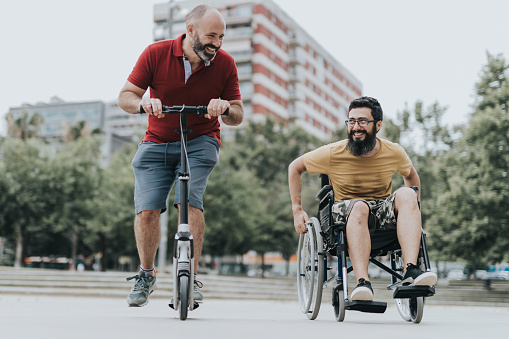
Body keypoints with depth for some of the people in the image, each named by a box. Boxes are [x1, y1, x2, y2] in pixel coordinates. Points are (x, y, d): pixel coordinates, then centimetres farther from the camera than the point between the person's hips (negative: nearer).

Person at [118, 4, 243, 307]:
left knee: (189, 200, -24)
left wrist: (226, 108, -26)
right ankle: (146, 275, 13)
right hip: (156, 144, 1)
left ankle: (190, 277, -14)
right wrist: (143, 102, -30)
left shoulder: (225, 63, -6)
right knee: (147, 210, -11)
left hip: (200, 143, 0)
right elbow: (125, 96, -6)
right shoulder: (156, 54, -9)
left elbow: (238, 116, -2)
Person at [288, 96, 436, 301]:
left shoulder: (394, 153, -2)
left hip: (383, 215, 3)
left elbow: (411, 175, 20)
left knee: (406, 194, -28)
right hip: (345, 212, -2)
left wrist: (411, 212, 12)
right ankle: (362, 282, -48)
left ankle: (410, 271, -40)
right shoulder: (333, 153, -8)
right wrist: (297, 210, 0)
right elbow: (295, 167, 4)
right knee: (359, 206, -37)